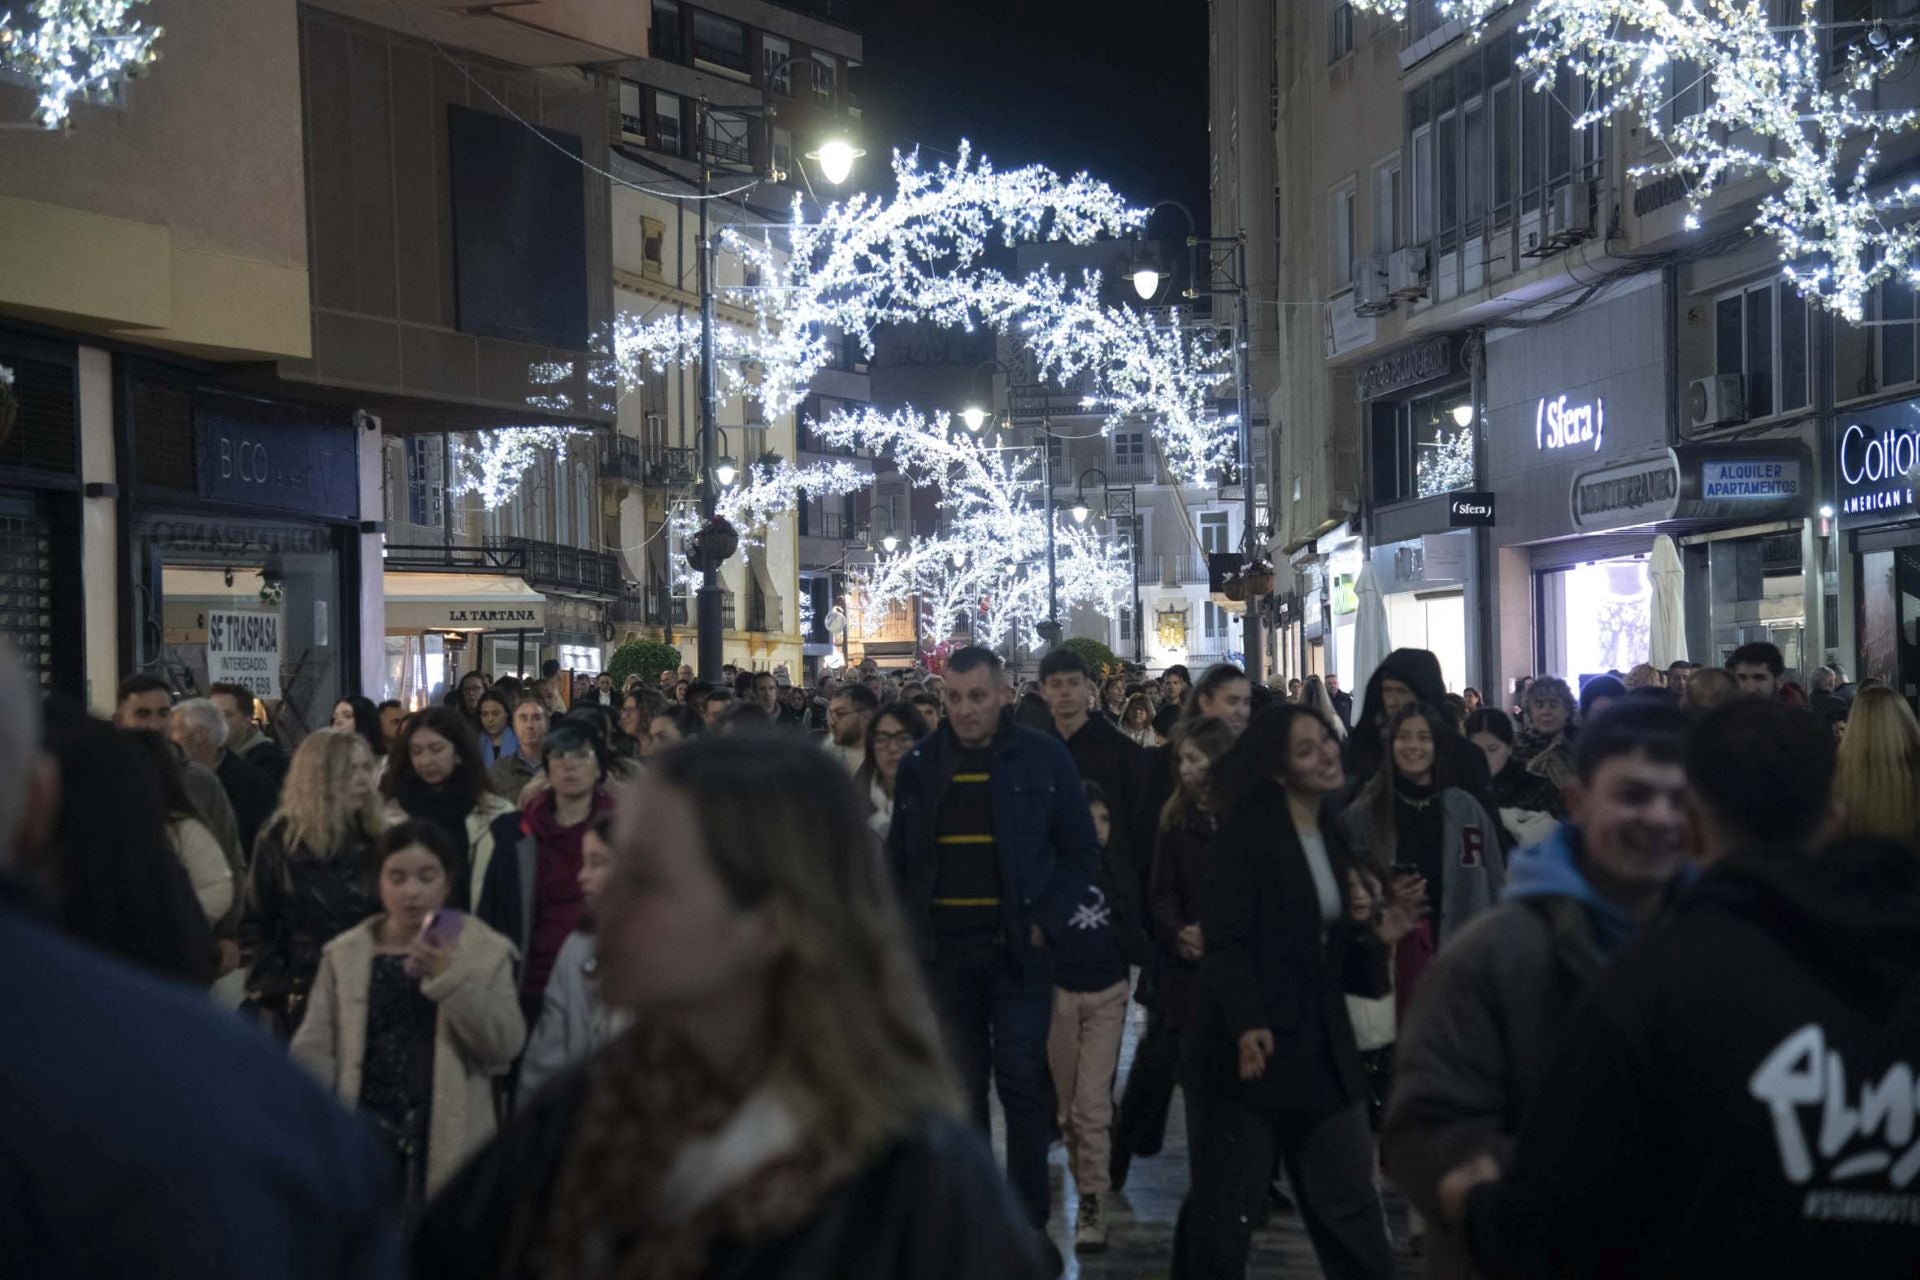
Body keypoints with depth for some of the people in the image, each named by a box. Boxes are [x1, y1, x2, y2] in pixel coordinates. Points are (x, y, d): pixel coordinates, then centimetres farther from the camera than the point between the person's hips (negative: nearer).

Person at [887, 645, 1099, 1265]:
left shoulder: (1043, 759, -3)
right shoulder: (920, 765, 5)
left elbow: (1081, 850, 0)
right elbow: (899, 858, 12)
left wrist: (1044, 922, -8)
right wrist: (908, 929, 2)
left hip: (1017, 950, -3)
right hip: (944, 951, 3)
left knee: (1022, 1084, -1)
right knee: (960, 1086, 8)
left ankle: (1029, 1220, 7)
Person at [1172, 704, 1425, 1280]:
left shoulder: (1334, 835, 14)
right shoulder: (1248, 833, -9)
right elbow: (1224, 941, -17)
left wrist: (1377, 934, 1)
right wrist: (1247, 1023, -29)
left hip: (1322, 1052, 7)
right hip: (1253, 1048, -6)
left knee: (1352, 1211, 8)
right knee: (1223, 1210, 2)